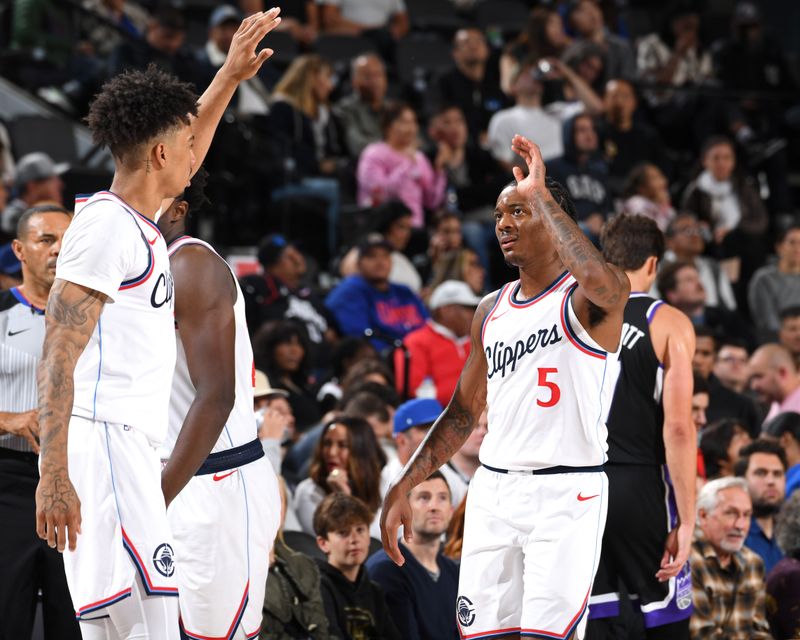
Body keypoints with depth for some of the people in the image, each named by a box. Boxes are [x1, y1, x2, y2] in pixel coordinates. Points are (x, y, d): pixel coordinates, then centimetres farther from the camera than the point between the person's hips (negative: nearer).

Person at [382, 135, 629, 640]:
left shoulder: (583, 300, -6)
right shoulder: (492, 311, 16)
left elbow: (608, 286, -33)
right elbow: (463, 414, 22)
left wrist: (541, 197, -25)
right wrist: (403, 488, 14)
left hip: (566, 493, -7)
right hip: (494, 491, 7)